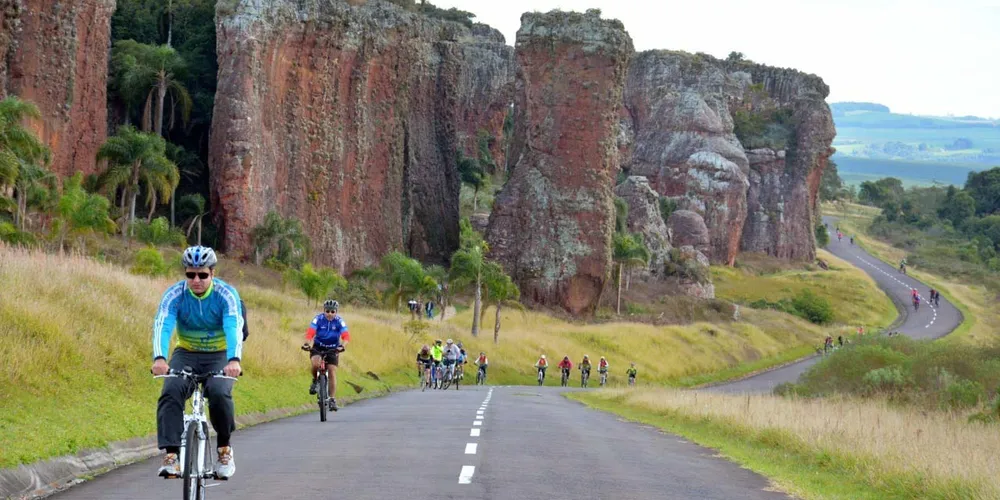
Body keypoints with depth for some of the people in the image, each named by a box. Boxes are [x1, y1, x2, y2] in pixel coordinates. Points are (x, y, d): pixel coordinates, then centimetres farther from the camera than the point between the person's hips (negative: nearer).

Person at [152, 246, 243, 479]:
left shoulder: (227, 294, -17)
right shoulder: (175, 294, -14)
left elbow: (234, 328, -32)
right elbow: (162, 326, -29)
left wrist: (234, 360, -52)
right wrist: (159, 358, -49)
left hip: (219, 357, -1)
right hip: (186, 354, 2)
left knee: (219, 393, -32)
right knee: (170, 393, -29)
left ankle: (224, 447, -8)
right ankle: (171, 455, -30)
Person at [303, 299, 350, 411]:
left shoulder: (339, 321, -15)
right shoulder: (318, 319, -17)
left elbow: (346, 336, -26)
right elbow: (310, 333, -27)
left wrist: (342, 346, -46)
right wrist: (306, 343, -46)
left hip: (332, 349, 1)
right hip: (318, 347, -1)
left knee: (332, 372, -9)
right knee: (315, 364, -30)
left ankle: (332, 399, 0)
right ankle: (315, 381, 0)